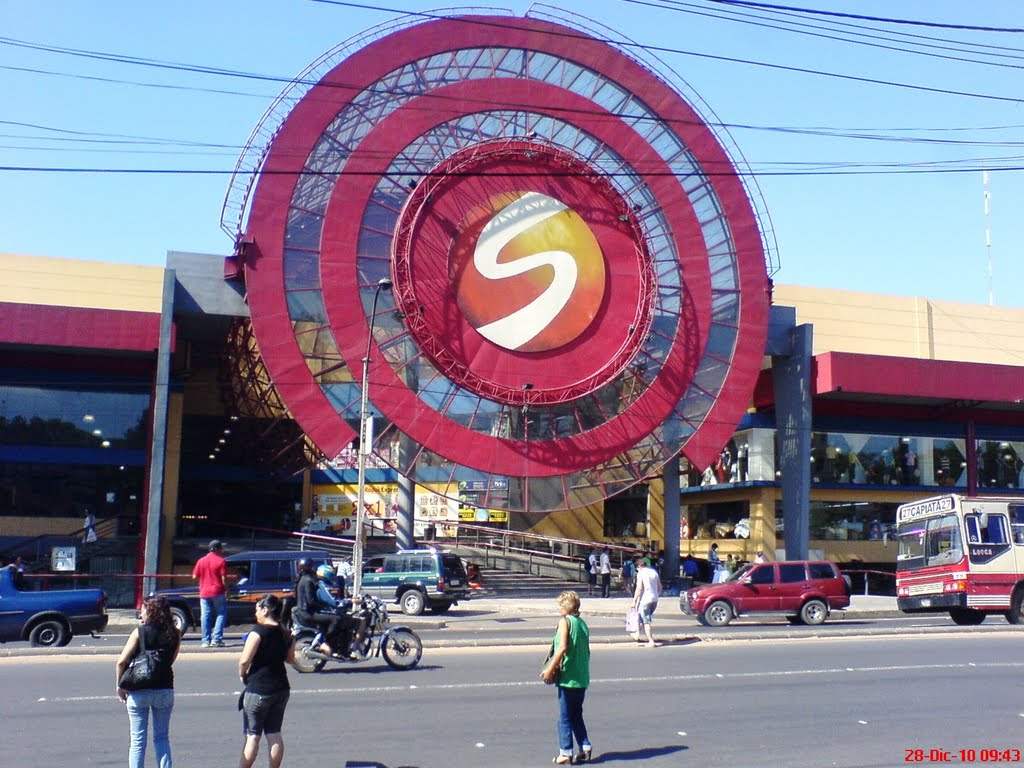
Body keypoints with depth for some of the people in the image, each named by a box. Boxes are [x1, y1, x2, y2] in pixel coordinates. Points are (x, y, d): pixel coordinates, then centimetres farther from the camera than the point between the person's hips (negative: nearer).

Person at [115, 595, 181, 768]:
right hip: (165, 690, 3)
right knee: (162, 737, 13)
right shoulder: (174, 634, -1)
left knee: (137, 740, 7)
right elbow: (171, 660, 6)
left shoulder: (140, 632, -10)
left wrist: (119, 686, 0)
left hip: (139, 691, -2)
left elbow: (121, 661, -11)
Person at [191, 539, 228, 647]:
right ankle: (216, 639, -4)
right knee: (221, 614, 5)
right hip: (218, 592, -4)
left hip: (204, 593, 4)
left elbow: (194, 577, 7)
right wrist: (226, 590, 0)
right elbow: (224, 578, -10)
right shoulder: (221, 561, -6)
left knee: (205, 616, 7)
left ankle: (206, 641, 6)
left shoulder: (201, 561, 7)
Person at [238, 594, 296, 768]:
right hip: (281, 688, 6)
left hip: (258, 689, -6)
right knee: (275, 734, 11)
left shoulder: (259, 631, -14)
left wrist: (242, 674, 0)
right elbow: (290, 659, 18)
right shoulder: (286, 634, 6)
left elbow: (245, 660, -18)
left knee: (252, 735, 1)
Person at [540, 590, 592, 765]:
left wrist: (549, 669, -13)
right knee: (576, 715, 19)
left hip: (568, 677, -7)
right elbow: (586, 651, 13)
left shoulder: (564, 621, -10)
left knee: (565, 717, 3)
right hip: (582, 678, 7)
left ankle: (565, 753, 6)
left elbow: (562, 648, -19)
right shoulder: (582, 623, 11)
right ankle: (585, 748, 16)